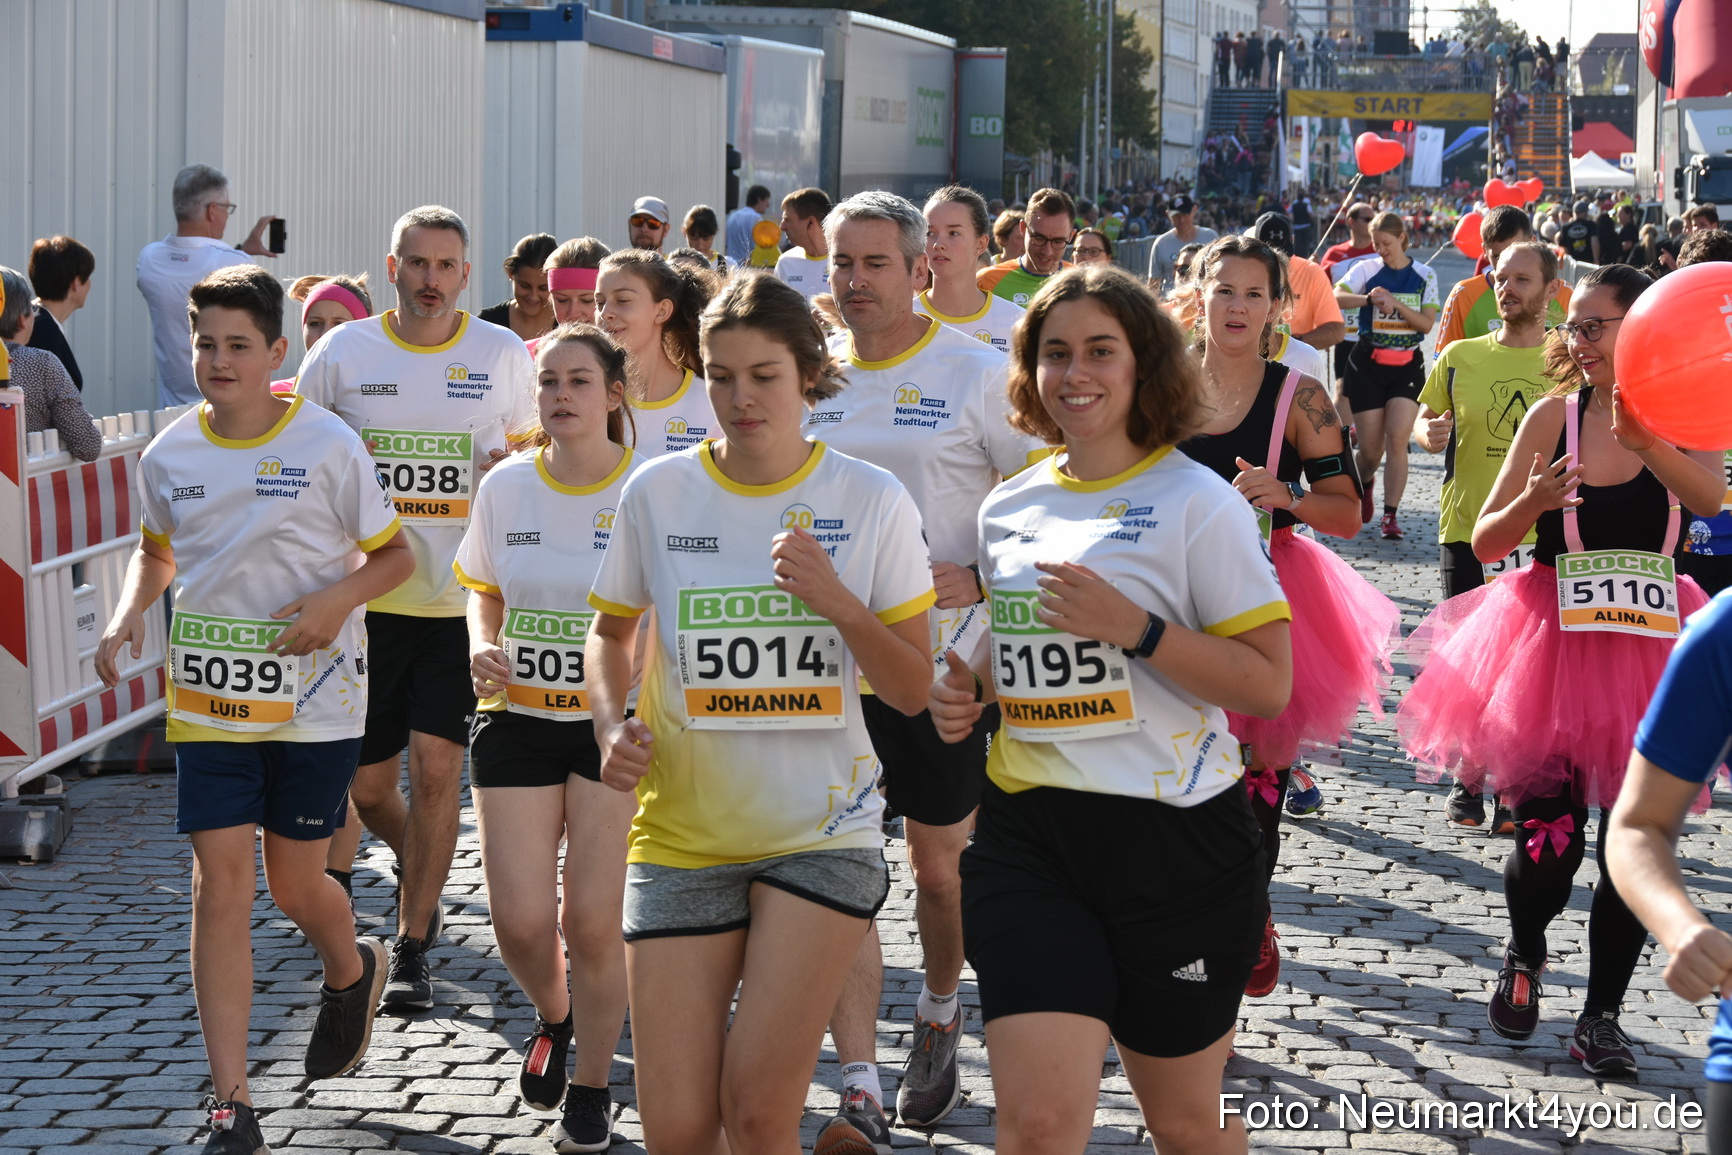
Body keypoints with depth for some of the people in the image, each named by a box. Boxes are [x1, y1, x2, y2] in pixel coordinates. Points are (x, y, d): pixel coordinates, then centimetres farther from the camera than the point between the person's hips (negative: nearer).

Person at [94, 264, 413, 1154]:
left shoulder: (328, 446, -8)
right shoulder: (168, 455, 2)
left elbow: (394, 555, 0)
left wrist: (339, 598, -19)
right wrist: (129, 613, 1)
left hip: (315, 701, -2)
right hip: (208, 702, 2)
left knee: (294, 884, 6)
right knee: (221, 884, -5)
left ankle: (350, 973, 44)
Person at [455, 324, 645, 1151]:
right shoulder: (505, 486, 2)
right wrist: (483, 650, -5)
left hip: (614, 726, -3)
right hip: (517, 721, 3)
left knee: (593, 921, -2)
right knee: (520, 919, -2)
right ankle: (553, 1015, 33)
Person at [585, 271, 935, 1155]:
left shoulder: (872, 501, -4)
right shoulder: (657, 493, -1)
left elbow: (914, 692, -1)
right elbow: (610, 630, 16)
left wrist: (837, 601, -17)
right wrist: (611, 724, -3)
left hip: (823, 829, -1)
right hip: (682, 831, 1)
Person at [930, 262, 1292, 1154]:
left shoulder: (1195, 502, -7)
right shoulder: (1008, 508, 9)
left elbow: (1268, 683, -11)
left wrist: (1138, 628, -22)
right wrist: (973, 690, 4)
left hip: (1175, 841, -3)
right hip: (1026, 841, 3)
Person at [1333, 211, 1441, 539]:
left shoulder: (1424, 275, 3)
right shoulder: (1366, 269, -1)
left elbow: (1428, 323, -4)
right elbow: (1336, 297, -18)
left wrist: (1396, 304, -17)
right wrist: (1367, 299, -35)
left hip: (1407, 365, 0)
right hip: (1368, 363, 0)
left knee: (1397, 438, -14)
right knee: (1371, 448, 2)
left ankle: (1390, 515, -10)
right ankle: (1364, 484, 36)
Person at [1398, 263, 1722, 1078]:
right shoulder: (1555, 416, -2)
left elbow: (1710, 497, -27)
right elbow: (1486, 542, 0)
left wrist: (1645, 440, -45)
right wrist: (1532, 502, -21)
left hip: (1647, 655, 0)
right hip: (1553, 646, 0)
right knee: (1546, 839, -1)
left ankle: (1601, 1017, 18)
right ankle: (1524, 957, 31)